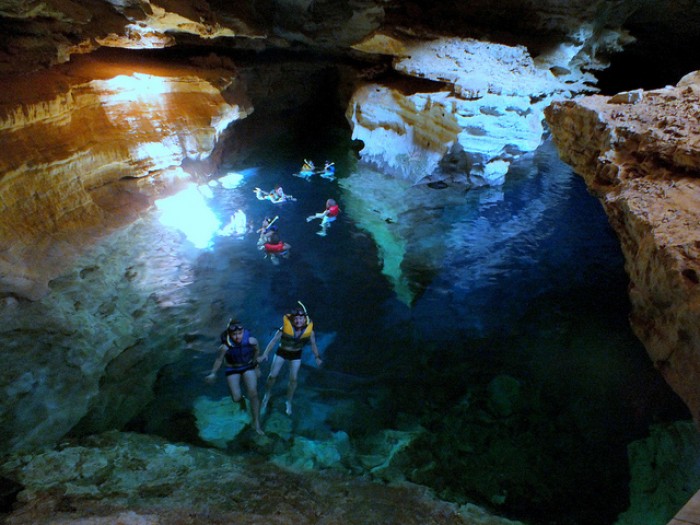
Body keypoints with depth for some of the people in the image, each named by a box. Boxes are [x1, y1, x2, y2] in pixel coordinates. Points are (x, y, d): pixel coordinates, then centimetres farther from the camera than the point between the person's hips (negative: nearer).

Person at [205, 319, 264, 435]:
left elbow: (257, 350, -2)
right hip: (232, 369, 0)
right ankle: (241, 400, 36)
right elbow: (219, 360, -10)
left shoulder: (251, 341, -25)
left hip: (249, 366, 1)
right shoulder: (225, 347, -29)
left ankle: (256, 423, 4)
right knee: (236, 398, -7)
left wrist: (255, 365, 11)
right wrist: (213, 373, -5)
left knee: (253, 394, -13)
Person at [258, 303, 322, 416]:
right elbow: (274, 340, -22)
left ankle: (288, 402, 24)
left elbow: (313, 344, -6)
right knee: (272, 376, 1)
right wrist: (264, 354, -26)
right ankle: (266, 396, 29)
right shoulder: (285, 327, -28)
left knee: (293, 379, 2)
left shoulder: (309, 330, -22)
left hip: (296, 355, 1)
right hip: (281, 352, -1)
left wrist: (317, 357, -9)